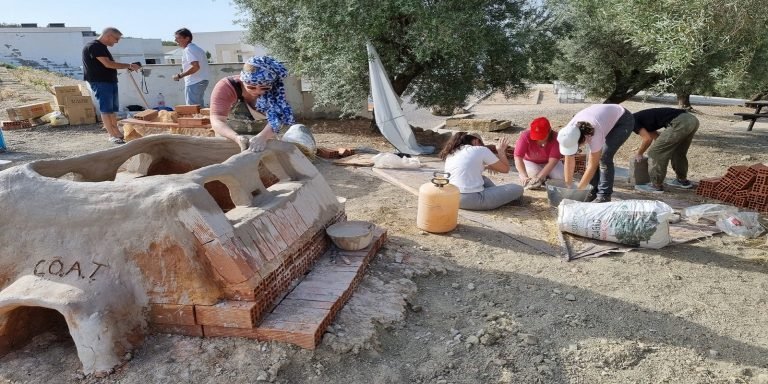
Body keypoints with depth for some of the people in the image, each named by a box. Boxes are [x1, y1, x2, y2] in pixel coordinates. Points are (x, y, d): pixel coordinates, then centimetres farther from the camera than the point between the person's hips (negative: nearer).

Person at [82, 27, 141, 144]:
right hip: (100, 82, -10)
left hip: (110, 81, 10)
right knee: (106, 109, -7)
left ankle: (117, 133, 19)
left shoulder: (102, 47, 18)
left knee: (113, 109, 12)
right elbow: (108, 64, -22)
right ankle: (112, 135, -5)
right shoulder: (93, 46, -13)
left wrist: (127, 67, 8)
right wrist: (128, 65, -17)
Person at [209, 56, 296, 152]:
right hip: (231, 138, -1)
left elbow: (277, 118, -37)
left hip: (265, 137, 1)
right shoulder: (226, 87, -27)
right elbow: (217, 121, -37)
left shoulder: (274, 90, -23)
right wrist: (237, 138, -57)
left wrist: (262, 137, -57)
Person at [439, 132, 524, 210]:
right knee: (518, 189, 6)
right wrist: (501, 151, 26)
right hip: (473, 200, -7)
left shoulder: (450, 153, 18)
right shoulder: (481, 150, 3)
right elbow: (505, 169, 11)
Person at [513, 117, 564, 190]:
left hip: (548, 163, 2)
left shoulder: (554, 138, -28)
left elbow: (553, 160, -33)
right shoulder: (525, 136, -29)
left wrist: (538, 177, -44)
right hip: (530, 162, -1)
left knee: (560, 177, -22)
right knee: (534, 184, -27)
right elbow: (518, 157, -34)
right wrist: (524, 177, -47)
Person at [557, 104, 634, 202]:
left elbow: (592, 166, -30)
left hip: (623, 121, -6)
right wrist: (567, 186, -11)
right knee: (591, 157, -6)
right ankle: (595, 190, 9)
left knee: (604, 157, -20)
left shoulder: (594, 135, -41)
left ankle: (604, 195, -10)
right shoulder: (569, 132, -24)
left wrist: (579, 189, -22)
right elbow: (569, 161, -14)